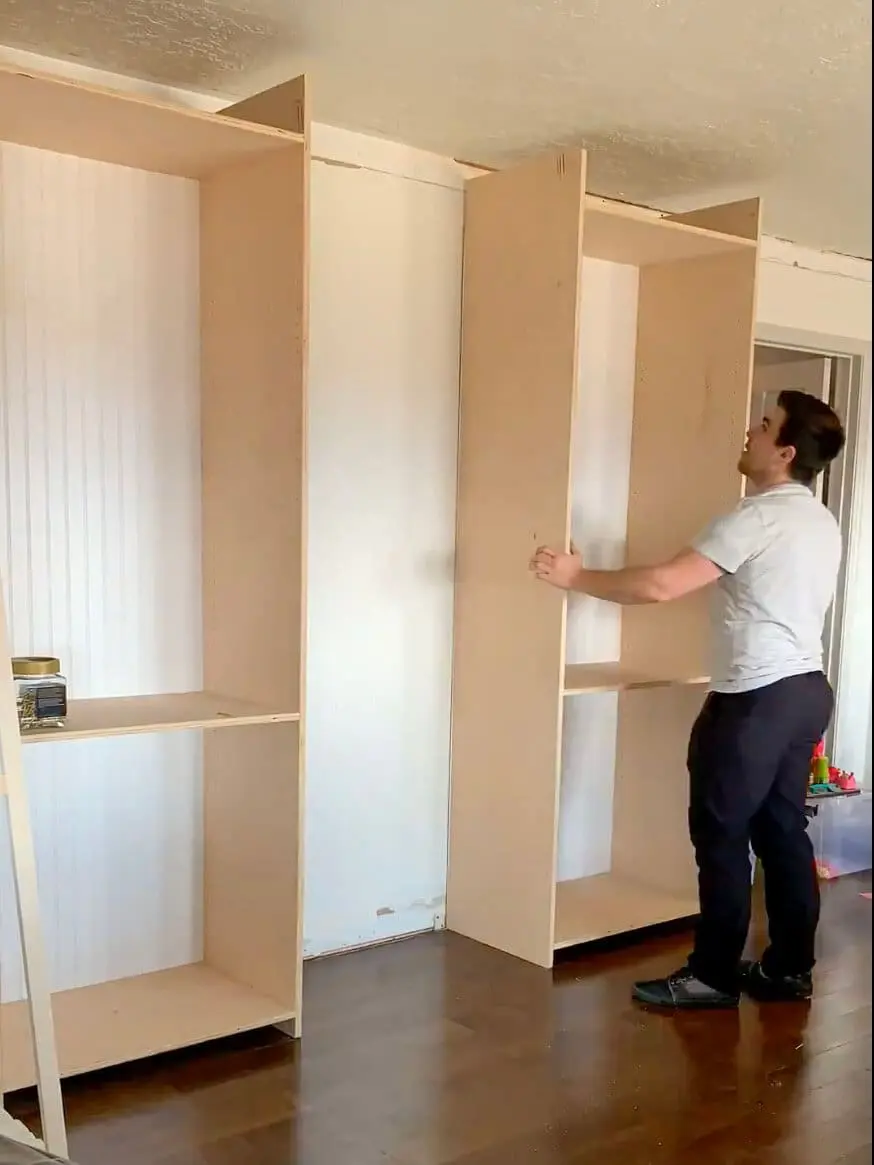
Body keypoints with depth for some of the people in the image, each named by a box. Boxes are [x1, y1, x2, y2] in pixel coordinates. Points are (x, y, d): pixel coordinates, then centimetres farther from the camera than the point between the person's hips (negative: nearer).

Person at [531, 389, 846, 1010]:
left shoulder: (759, 517, -18)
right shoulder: (822, 523, 12)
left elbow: (661, 585, -22)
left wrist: (576, 576, -13)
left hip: (757, 697, -9)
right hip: (806, 689, 9)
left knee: (721, 832, 0)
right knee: (783, 829, 14)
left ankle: (714, 975, 10)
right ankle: (790, 968, 22)